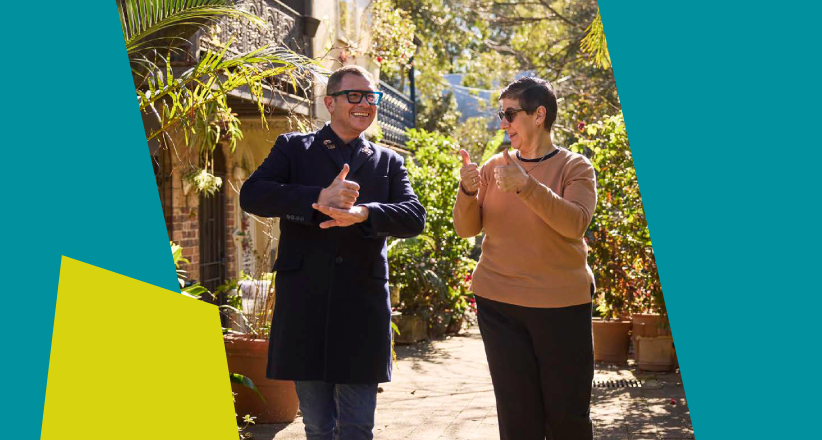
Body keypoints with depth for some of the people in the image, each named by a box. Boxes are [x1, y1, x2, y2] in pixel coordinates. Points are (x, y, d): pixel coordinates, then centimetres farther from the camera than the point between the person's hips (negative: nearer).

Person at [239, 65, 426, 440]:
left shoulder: (388, 162, 13)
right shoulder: (293, 148, 9)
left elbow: (414, 218, -2)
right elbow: (251, 195, -7)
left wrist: (364, 213, -21)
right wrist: (319, 198, -21)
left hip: (362, 310, 1)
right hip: (304, 307, 0)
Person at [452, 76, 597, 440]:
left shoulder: (574, 167, -3)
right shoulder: (495, 166, 6)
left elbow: (575, 223, -19)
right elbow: (466, 229, 4)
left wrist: (525, 185, -29)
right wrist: (468, 190, -15)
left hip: (562, 304, -2)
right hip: (498, 304, 3)